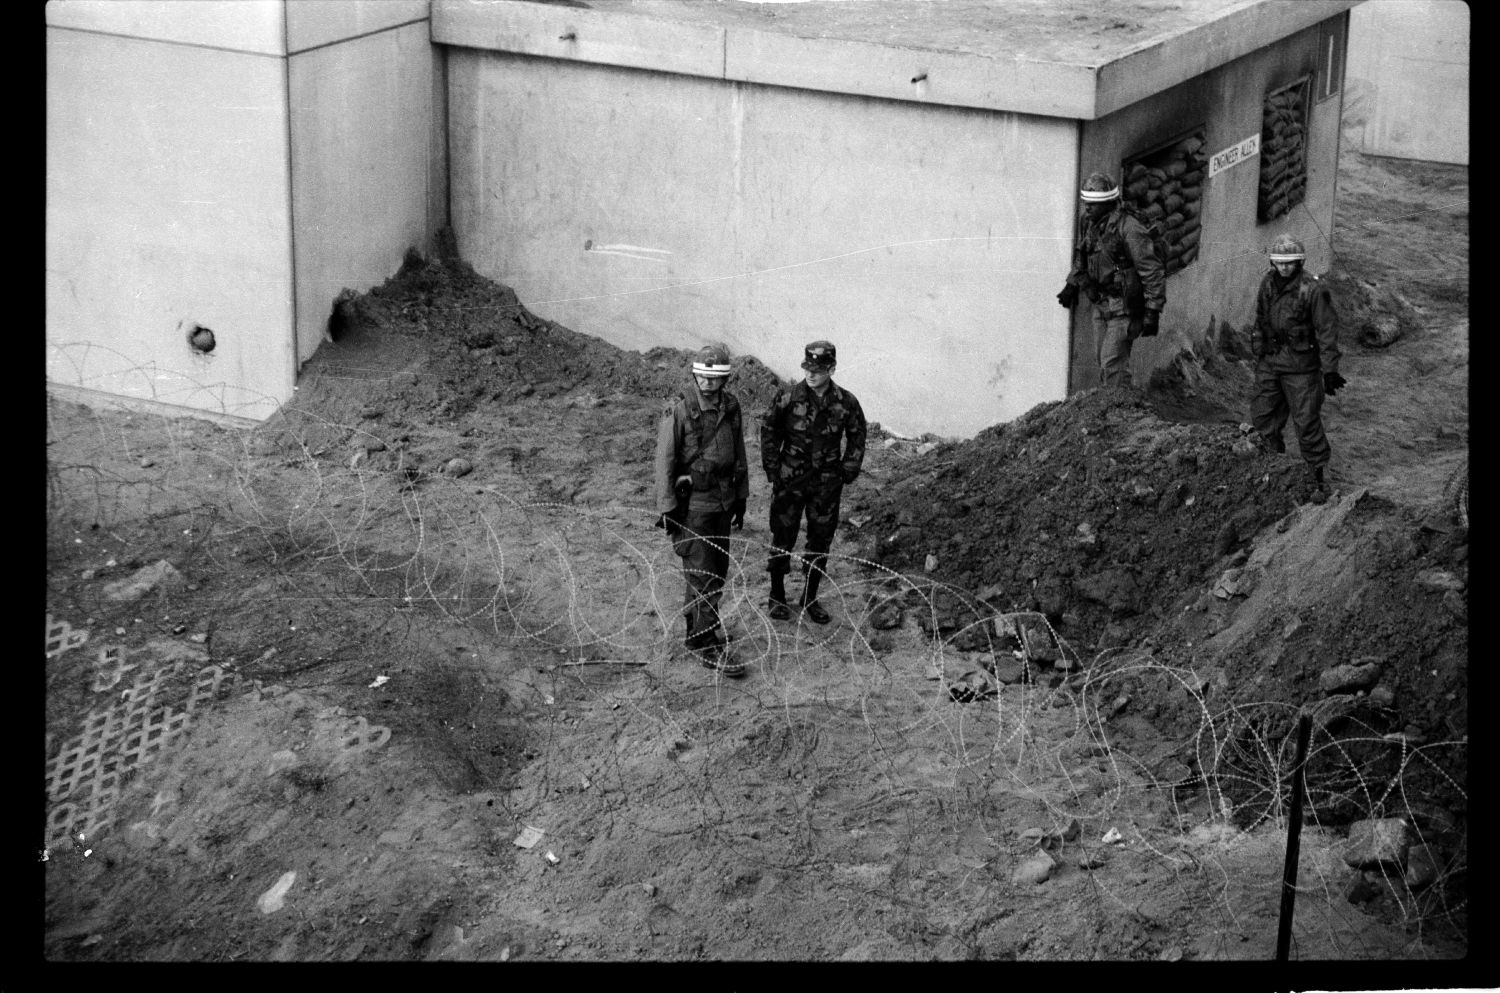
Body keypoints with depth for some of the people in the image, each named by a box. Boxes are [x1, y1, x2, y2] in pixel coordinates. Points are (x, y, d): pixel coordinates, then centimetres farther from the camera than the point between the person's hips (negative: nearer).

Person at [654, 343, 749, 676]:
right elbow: (665, 461, -14)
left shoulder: (731, 406, 0)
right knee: (703, 575, -4)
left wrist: (740, 498, 15)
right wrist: (667, 509, -13)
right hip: (691, 504, -6)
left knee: (717, 570, 16)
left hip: (722, 501, 6)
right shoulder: (678, 410, -18)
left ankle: (696, 621, 35)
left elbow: (739, 454, 11)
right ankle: (709, 644, 3)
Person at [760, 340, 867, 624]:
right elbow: (768, 431, 1)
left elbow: (857, 437, 9)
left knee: (821, 540, 8)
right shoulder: (788, 398, -10)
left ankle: (810, 598, 22)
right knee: (783, 537, 3)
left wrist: (848, 471, 3)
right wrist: (772, 468, -3)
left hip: (827, 483, 2)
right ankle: (777, 597, 17)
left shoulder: (846, 402, -5)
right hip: (790, 480, -2)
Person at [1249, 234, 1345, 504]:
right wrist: (1259, 350, 24)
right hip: (1269, 362, 6)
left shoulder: (1313, 290, -17)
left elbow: (1327, 330, -15)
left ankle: (1317, 479, 7)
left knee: (1307, 423, -4)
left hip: (1300, 364, -6)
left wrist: (1329, 370, -16)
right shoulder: (1268, 283, 3)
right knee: (1263, 416, 10)